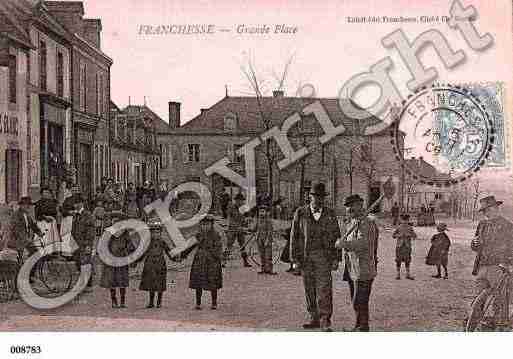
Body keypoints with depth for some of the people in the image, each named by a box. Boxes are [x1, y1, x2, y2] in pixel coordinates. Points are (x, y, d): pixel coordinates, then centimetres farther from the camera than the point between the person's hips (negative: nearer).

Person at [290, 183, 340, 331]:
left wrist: (336, 259, 0)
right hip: (305, 257, 1)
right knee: (309, 289, 8)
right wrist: (295, 258, -1)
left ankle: (325, 321, -3)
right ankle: (314, 319, 19)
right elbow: (294, 236, 4)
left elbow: (336, 237, 6)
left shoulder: (330, 214, 4)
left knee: (324, 289, -8)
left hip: (323, 256, -1)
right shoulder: (300, 213, 3)